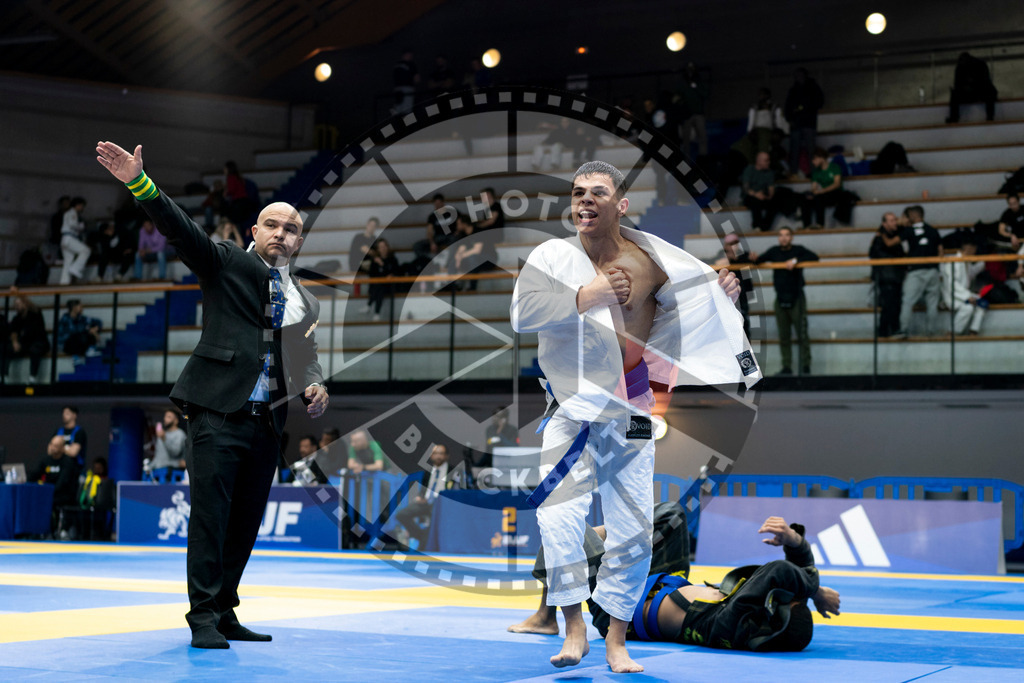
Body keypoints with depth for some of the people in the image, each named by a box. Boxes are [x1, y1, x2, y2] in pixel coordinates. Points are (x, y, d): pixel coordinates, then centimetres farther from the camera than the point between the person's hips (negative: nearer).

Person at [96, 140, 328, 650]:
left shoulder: (305, 302, 18)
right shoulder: (228, 263, 5)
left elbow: (307, 362, 24)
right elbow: (181, 230, -9)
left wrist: (315, 390, 1)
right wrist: (139, 183, -24)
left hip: (266, 422, 5)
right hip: (220, 414, -5)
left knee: (245, 524, 9)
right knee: (210, 516, -8)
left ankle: (225, 613, 18)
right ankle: (204, 618, -3)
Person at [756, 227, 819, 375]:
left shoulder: (798, 250, 1)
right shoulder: (774, 251, 10)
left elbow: (814, 257, -12)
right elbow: (758, 261, 10)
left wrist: (796, 260, -22)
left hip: (796, 298, -3)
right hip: (781, 299, 3)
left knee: (802, 334, -6)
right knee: (784, 336, 4)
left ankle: (806, 366, 0)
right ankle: (786, 367, 7)